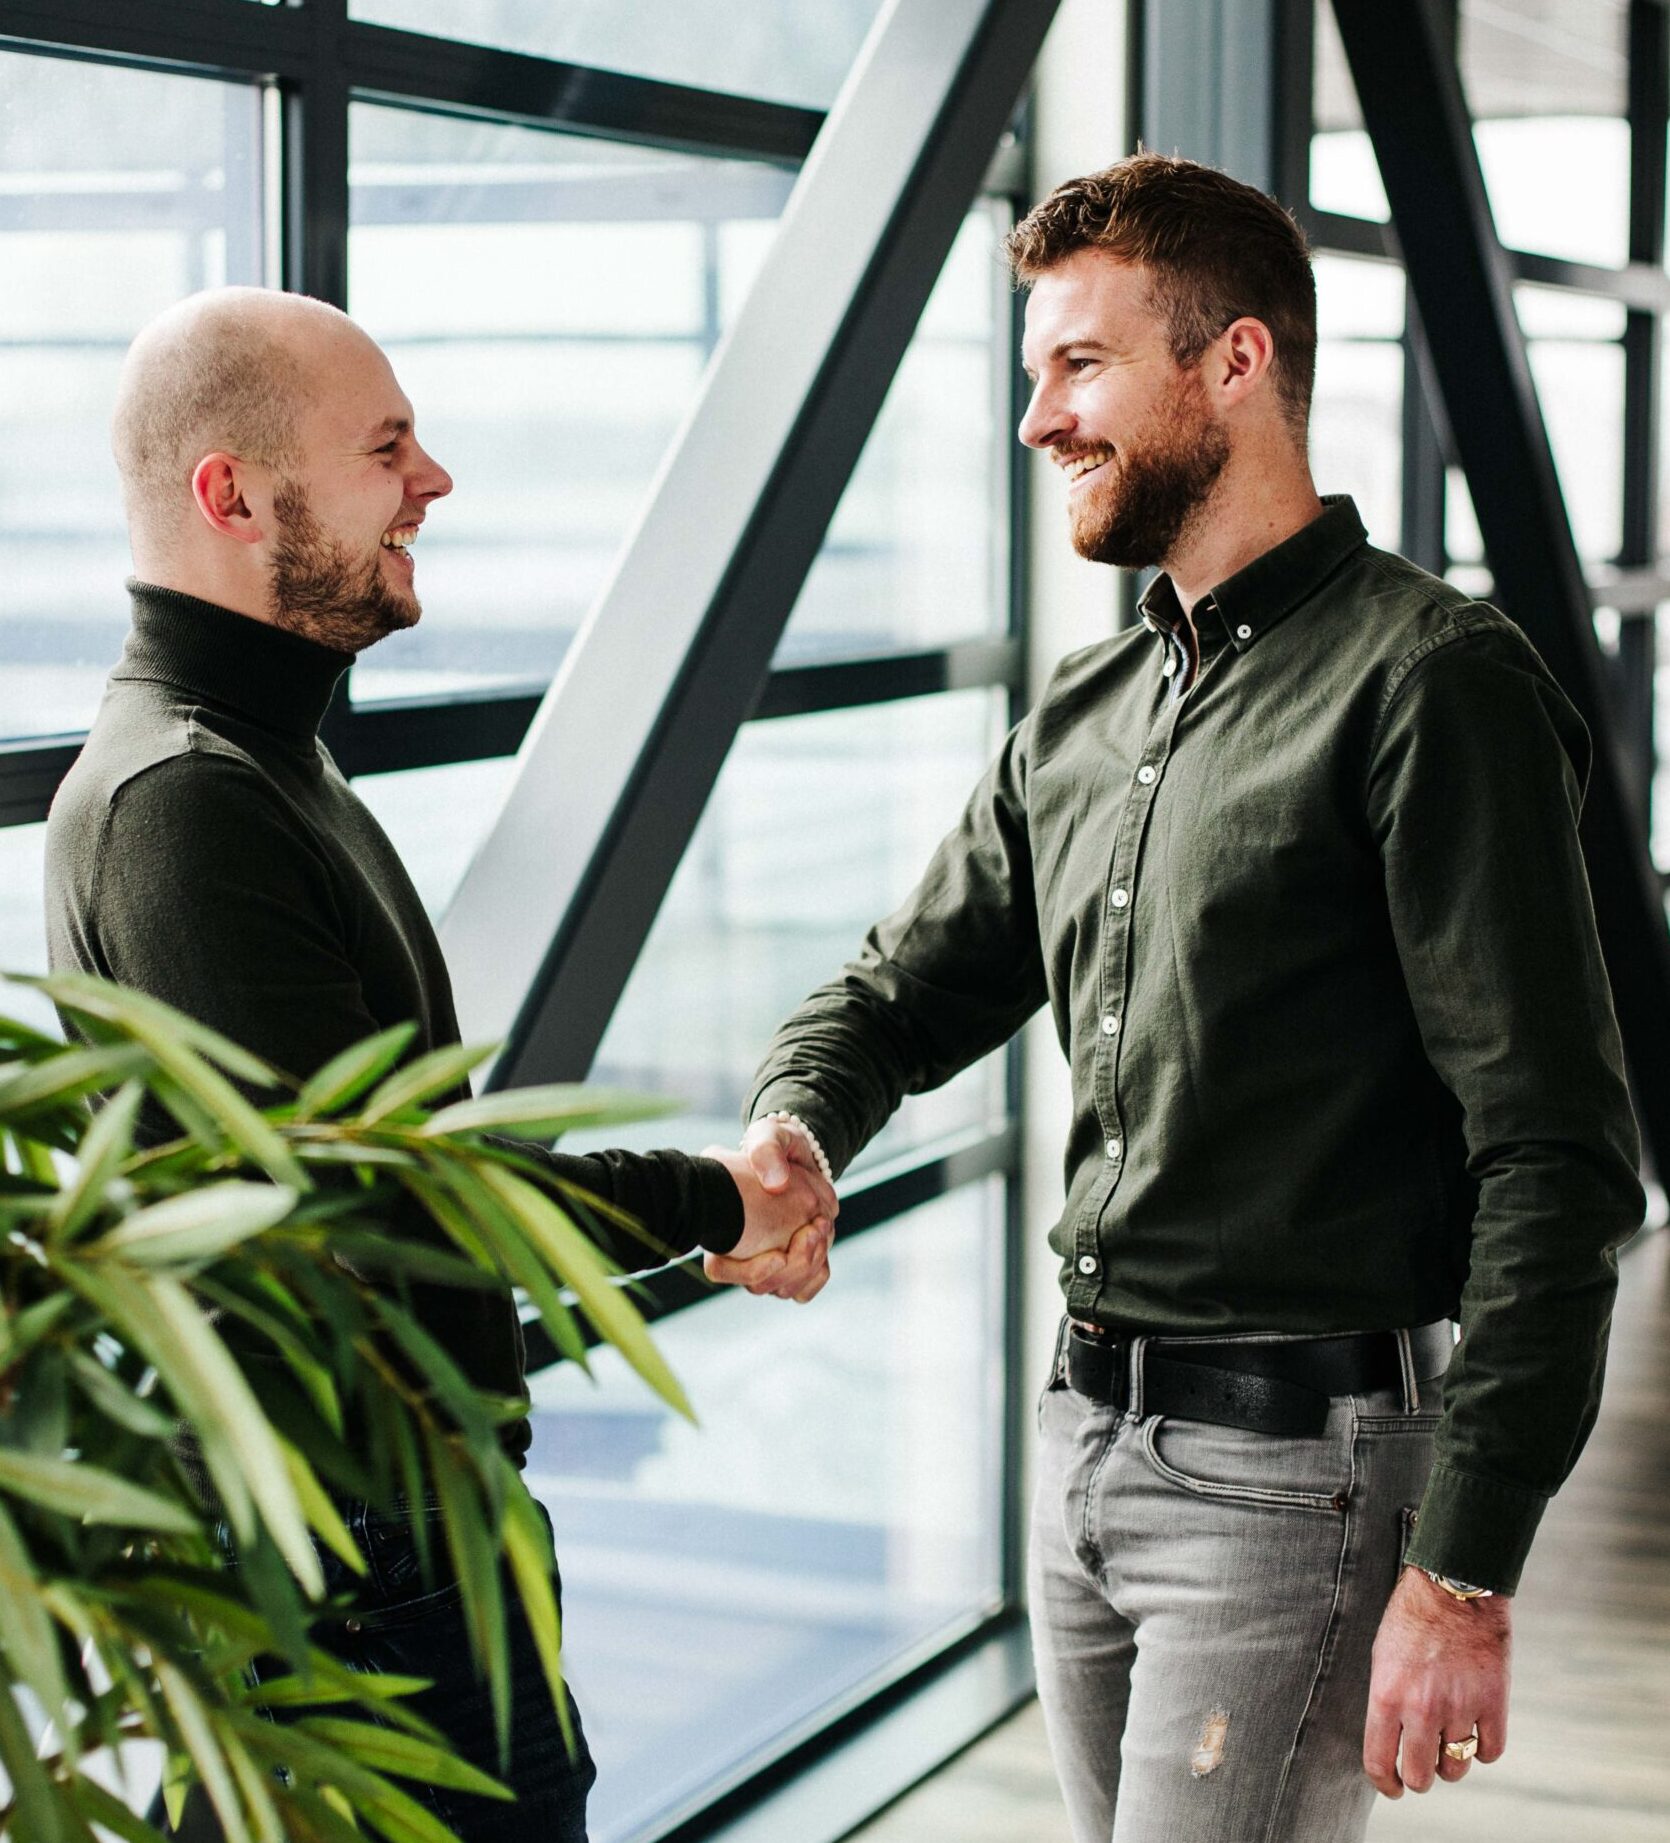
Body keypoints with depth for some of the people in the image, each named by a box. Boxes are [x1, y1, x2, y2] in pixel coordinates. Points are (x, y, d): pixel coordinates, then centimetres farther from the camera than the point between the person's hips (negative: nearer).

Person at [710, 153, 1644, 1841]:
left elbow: (1558, 1159, -17)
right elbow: (900, 993, 19)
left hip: (1296, 1468, -8)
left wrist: (1467, 1571, -20)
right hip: (1083, 1445, 8)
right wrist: (790, 1129, -6)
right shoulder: (1082, 723, 12)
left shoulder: (1426, 684, -12)